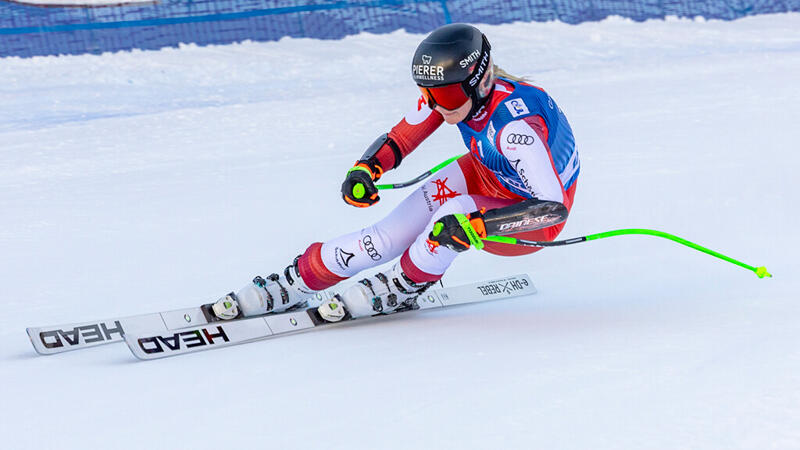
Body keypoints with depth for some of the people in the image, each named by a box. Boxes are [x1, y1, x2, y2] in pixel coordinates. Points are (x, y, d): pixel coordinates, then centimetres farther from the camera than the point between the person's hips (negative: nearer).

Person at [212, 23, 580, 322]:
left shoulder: (514, 127, -38)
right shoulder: (449, 89, -17)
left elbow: (554, 207, -42)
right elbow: (396, 141, -5)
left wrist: (475, 226, -48)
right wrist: (364, 170, -26)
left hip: (532, 221, -6)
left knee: (457, 214, -35)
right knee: (388, 238, -13)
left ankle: (402, 288, -10)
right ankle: (292, 284, 0)